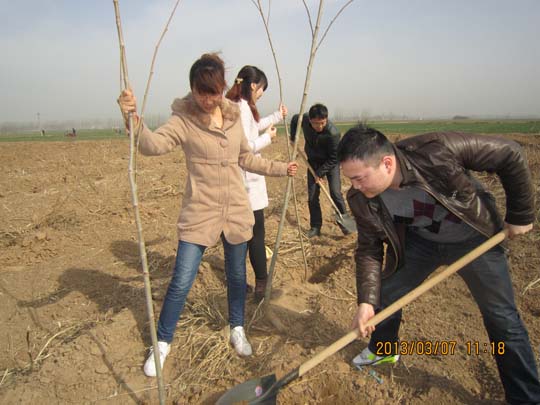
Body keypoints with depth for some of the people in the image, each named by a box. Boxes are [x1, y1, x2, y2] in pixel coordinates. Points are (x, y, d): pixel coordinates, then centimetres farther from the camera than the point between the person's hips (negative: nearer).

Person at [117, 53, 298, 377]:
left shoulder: (234, 116, 3)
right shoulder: (184, 120, -11)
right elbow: (153, 144, -30)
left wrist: (280, 168, 17)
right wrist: (133, 118, -48)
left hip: (237, 211, 4)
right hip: (199, 214, -4)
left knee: (237, 276, 17)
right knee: (181, 283, 1)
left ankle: (238, 330, 41)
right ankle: (163, 343, 25)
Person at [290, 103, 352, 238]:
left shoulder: (333, 133, -33)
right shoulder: (304, 119, -21)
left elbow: (333, 158, -22)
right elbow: (294, 119, 6)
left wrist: (320, 173, -21)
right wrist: (292, 138, 2)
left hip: (330, 163, -4)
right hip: (313, 161, 4)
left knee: (335, 193, -15)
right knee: (312, 196, 2)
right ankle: (315, 227, 13)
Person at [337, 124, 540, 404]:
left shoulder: (437, 151, -39)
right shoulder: (361, 200, -25)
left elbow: (509, 154, -25)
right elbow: (369, 249, -13)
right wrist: (366, 301, -23)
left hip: (474, 239, -2)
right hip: (420, 241, 3)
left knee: (502, 318, 5)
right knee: (384, 293, 5)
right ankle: (382, 350, 36)